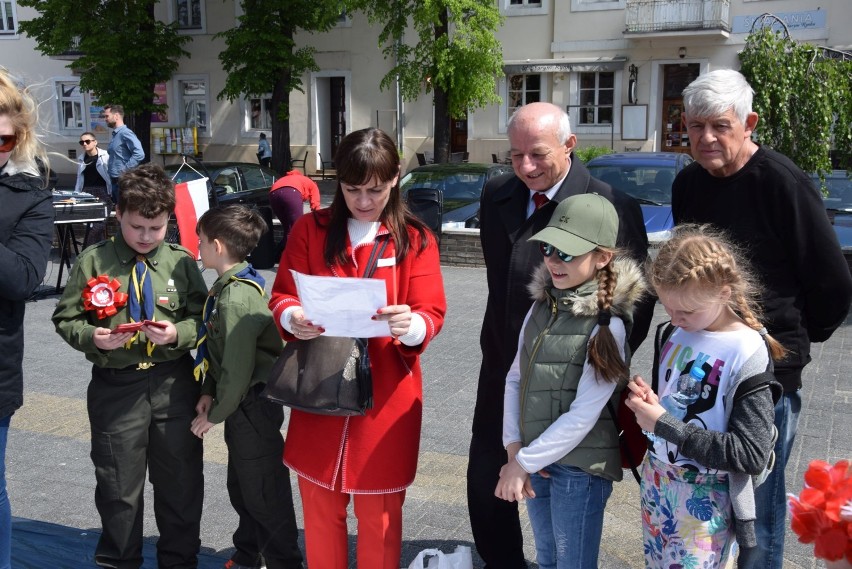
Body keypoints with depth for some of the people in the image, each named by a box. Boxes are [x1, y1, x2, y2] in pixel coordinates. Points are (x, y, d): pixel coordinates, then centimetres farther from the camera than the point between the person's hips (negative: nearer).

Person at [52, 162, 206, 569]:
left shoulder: (181, 261, -1)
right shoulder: (93, 261, -4)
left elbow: (202, 318, 1)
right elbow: (66, 318, 1)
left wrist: (178, 332, -18)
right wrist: (92, 336, -18)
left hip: (174, 382, 1)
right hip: (115, 386, -1)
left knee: (180, 479, 13)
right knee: (118, 484, 13)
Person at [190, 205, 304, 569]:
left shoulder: (236, 299, -25)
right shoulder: (227, 288, 6)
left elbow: (237, 371, -25)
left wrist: (214, 416, -12)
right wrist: (208, 393, 2)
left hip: (252, 407, -10)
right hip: (243, 406, 10)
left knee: (265, 496, 3)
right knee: (241, 489, 23)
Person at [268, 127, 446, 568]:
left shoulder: (416, 239, -1)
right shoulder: (309, 229, 3)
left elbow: (432, 313, -7)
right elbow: (282, 295, 2)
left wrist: (412, 326, -30)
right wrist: (292, 318, -22)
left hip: (386, 396, -1)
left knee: (380, 516, 9)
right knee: (319, 511, 14)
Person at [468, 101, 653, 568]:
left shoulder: (614, 209, -16)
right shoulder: (497, 196, 1)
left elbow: (635, 303, -11)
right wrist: (502, 350, 12)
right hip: (502, 372, 5)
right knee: (485, 482, 15)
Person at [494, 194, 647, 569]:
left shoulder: (608, 325, -18)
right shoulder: (541, 305, 3)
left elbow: (583, 415, -20)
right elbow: (515, 378, 6)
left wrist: (524, 463, -15)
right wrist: (515, 448, -5)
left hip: (580, 467, -6)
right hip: (536, 458, 6)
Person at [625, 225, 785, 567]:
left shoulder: (747, 353, -19)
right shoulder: (674, 334, -1)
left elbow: (752, 455, -21)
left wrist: (664, 424, -24)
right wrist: (647, 403, -10)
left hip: (705, 499, -6)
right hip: (656, 481, 6)